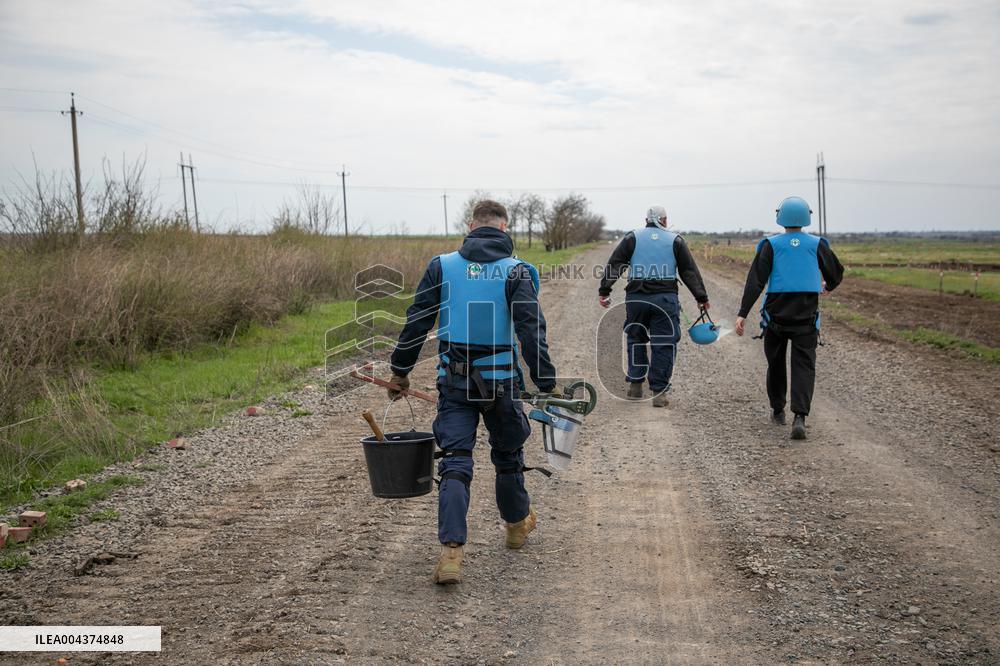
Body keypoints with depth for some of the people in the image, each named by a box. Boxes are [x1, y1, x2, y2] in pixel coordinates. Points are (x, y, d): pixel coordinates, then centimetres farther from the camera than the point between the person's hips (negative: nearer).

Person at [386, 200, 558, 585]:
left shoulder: (442, 266, 2)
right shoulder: (516, 271, -5)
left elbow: (416, 322, 3)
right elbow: (531, 332, -12)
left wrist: (400, 370, 12)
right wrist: (547, 384, -9)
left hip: (453, 382, 1)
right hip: (501, 381, -1)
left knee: (454, 463, 0)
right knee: (508, 455, 19)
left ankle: (451, 551, -13)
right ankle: (517, 525, 40)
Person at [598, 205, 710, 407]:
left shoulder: (632, 238, 9)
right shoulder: (675, 240, 9)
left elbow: (614, 264, 2)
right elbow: (690, 271, 9)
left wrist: (604, 290, 2)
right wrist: (701, 297, 12)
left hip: (636, 298, 1)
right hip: (665, 299, -1)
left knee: (635, 340, 17)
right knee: (663, 345, 3)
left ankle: (635, 385, 18)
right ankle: (658, 392, 2)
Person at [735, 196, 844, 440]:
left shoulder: (771, 245, -3)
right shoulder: (817, 244, 1)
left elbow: (755, 281, -10)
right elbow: (837, 272, 13)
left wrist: (743, 314, -12)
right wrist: (828, 286, 36)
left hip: (776, 314, 0)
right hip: (807, 315, 0)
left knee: (776, 363, 17)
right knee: (804, 366, -3)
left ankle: (778, 410, 29)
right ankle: (799, 417, -19)